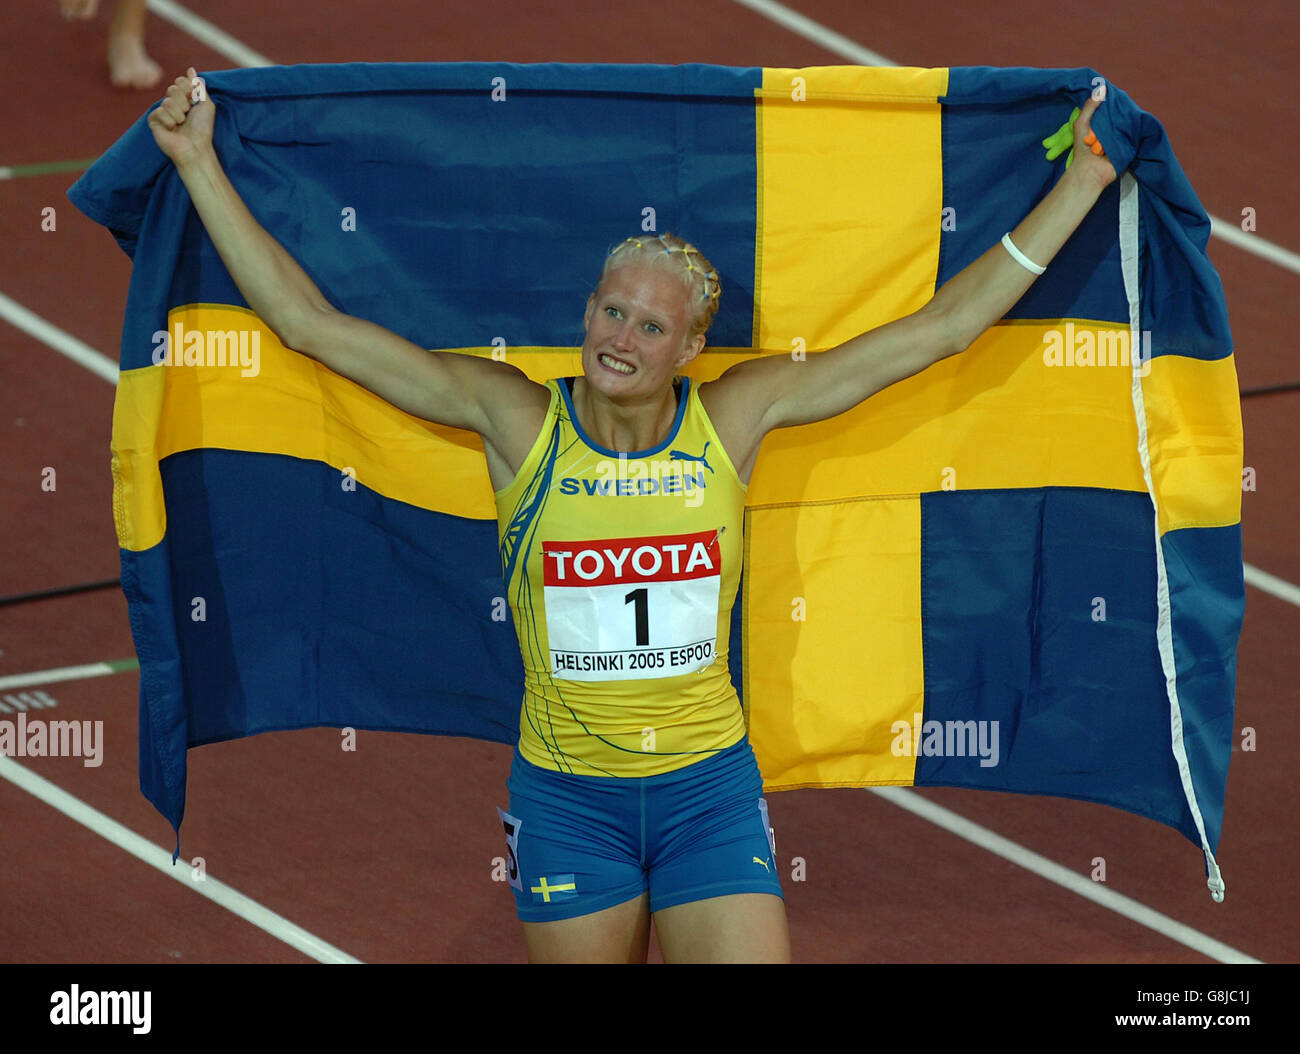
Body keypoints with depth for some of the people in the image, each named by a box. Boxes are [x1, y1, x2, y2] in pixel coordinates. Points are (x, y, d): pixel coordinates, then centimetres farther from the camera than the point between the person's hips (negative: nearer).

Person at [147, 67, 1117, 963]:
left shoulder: (730, 419, -5)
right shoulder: (518, 420, -8)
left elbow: (939, 329, -1)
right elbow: (311, 322, -9)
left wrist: (1082, 185, -2)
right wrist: (199, 165, -12)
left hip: (709, 789, 0)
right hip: (566, 799, 0)